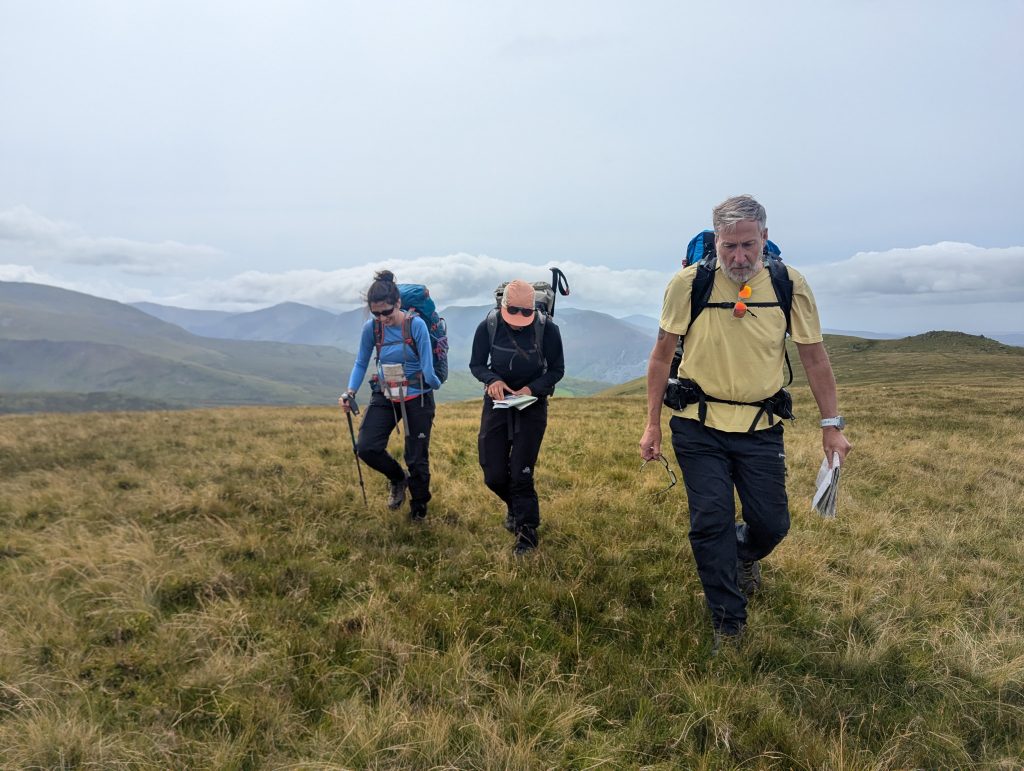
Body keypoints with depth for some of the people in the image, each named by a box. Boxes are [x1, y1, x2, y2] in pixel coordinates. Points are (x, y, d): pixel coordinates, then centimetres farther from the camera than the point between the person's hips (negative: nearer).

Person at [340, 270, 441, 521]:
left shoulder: (416, 325, -18)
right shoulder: (371, 328, -6)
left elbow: (428, 371, -15)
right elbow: (361, 363, 5)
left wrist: (436, 384, 3)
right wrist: (350, 392, -7)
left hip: (417, 398, -3)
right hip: (385, 397, 3)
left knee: (417, 458, 5)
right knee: (367, 448, -12)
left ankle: (419, 509, 32)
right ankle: (398, 479, 22)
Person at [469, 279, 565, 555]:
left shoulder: (547, 328, -16)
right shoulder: (488, 326, -12)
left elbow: (556, 370, -6)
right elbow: (476, 364, -1)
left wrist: (532, 388, -23)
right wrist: (492, 379, -23)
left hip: (532, 403, -2)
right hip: (497, 401, 2)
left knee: (521, 473, -6)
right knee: (494, 476, 4)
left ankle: (527, 532, 12)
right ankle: (515, 506, 37)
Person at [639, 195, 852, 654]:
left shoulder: (789, 285, -4)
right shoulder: (688, 284, -9)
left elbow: (814, 358, 5)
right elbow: (662, 356, -2)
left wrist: (832, 425, 3)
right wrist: (652, 426, -2)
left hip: (761, 427, 2)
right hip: (700, 427, -1)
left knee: (772, 525, 7)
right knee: (710, 524, -2)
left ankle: (745, 555, 45)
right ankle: (728, 624, 18)